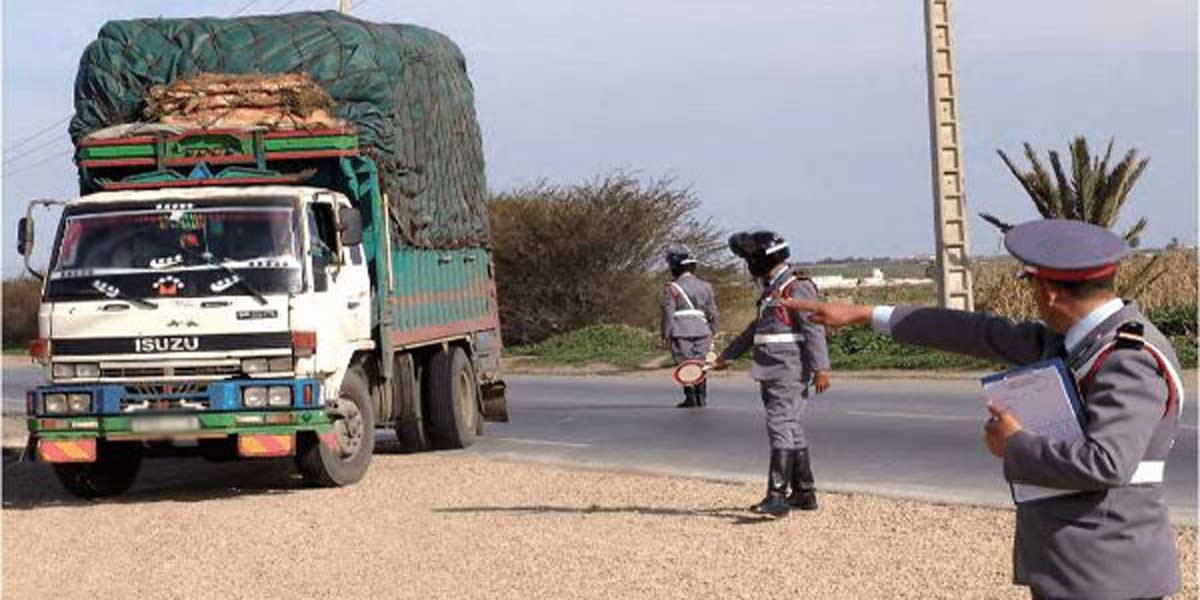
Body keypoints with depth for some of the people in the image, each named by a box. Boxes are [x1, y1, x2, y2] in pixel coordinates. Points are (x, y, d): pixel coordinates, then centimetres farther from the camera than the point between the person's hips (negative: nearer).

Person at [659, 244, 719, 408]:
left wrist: (666, 336, -2)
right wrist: (711, 332, 22)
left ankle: (691, 398, -3)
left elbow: (668, 314, -8)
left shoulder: (672, 289, -6)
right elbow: (712, 313, 13)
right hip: (702, 332, 5)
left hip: (681, 333, -5)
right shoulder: (705, 286, 10)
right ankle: (702, 397, 13)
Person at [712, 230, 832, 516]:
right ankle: (804, 493, 18)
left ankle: (777, 497, -21)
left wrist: (821, 368, -23)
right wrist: (728, 355, 34)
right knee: (791, 430, 12)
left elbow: (814, 329, -17)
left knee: (781, 428, -15)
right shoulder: (771, 289, 19)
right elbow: (755, 329, 30)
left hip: (789, 371, -10)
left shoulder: (797, 287, -11)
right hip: (770, 372, 10)